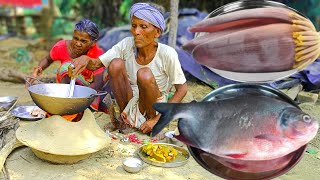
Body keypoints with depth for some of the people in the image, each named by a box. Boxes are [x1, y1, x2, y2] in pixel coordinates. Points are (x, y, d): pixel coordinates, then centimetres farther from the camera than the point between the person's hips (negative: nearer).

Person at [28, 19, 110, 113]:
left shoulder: (97, 53, -26)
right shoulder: (62, 46, -21)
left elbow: (97, 84, -30)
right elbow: (48, 60, 1)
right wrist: (38, 69, -21)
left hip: (90, 85, -1)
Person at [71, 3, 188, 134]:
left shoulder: (167, 54, -19)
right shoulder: (127, 44, -12)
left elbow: (182, 89, -13)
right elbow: (96, 64, -14)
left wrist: (157, 119, -19)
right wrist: (86, 59, -39)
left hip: (154, 107, -3)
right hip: (129, 102, 3)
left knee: (145, 75, -32)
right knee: (116, 63, -22)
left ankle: (151, 118, -6)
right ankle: (124, 116, -3)